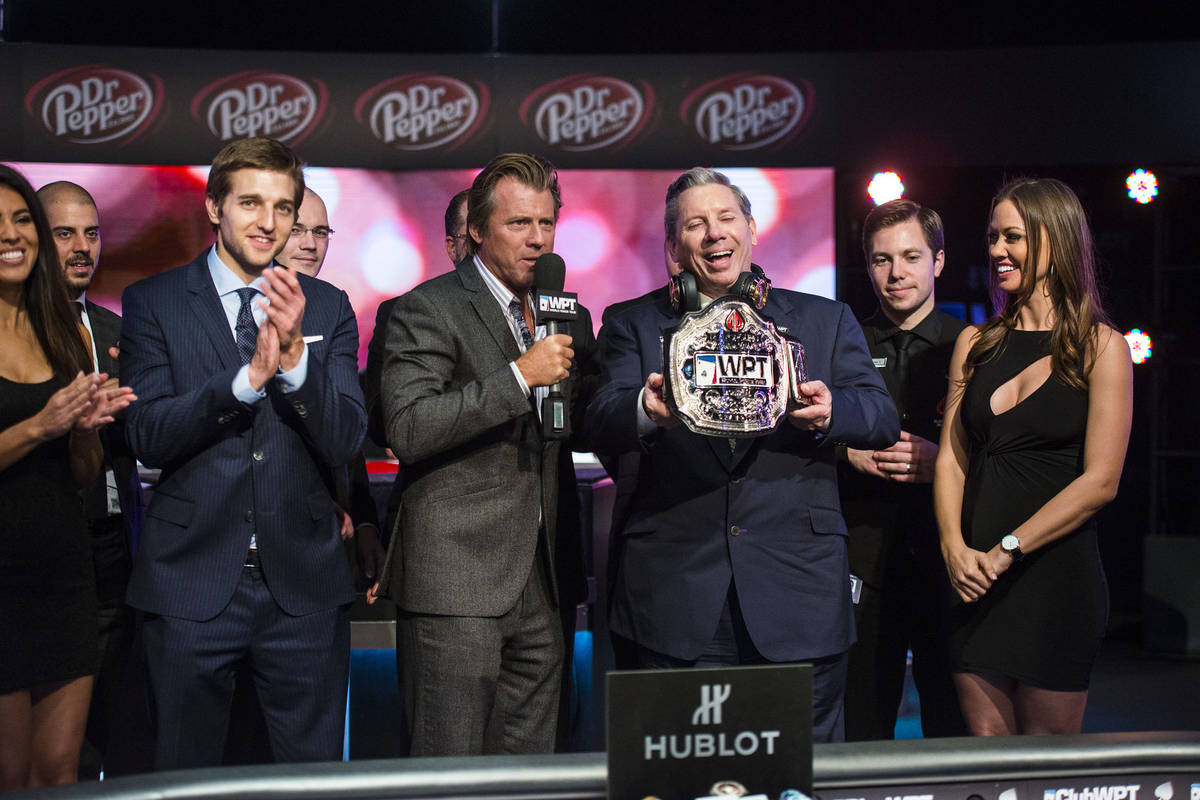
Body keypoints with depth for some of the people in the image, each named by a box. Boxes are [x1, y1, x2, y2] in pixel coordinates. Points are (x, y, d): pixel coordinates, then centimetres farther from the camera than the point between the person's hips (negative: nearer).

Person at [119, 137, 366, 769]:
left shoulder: (327, 308, 5)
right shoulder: (153, 303, 1)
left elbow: (344, 442, -4)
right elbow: (147, 437, -10)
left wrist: (295, 352, -20)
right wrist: (249, 375, -23)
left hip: (303, 583, 2)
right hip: (191, 582, -1)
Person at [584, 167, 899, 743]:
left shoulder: (826, 321, 13)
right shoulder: (635, 327, 10)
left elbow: (883, 418, 4)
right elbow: (600, 425, -4)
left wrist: (830, 413, -20)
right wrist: (646, 411, -28)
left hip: (799, 592, 1)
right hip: (677, 602, 0)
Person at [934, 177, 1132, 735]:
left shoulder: (1101, 347, -2)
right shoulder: (975, 343, 11)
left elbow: (1100, 481, -8)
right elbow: (951, 457, 8)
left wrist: (1006, 551, -13)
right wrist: (954, 547, -7)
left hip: (1057, 570, -4)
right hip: (975, 580, 4)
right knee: (985, 745, 7)